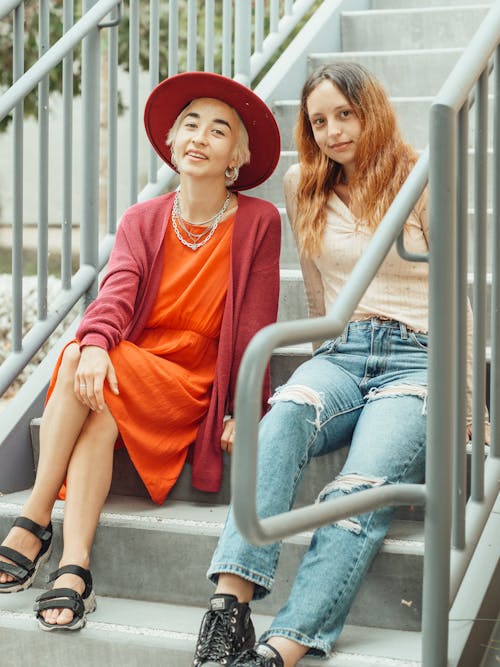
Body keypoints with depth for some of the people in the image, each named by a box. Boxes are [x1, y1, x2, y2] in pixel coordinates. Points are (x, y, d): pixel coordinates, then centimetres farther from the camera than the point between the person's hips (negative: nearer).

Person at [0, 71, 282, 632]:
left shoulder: (258, 222, 1)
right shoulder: (142, 221, 10)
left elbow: (254, 326, -1)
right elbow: (117, 292, -7)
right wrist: (95, 341, -29)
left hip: (192, 386, -3)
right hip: (124, 370, 3)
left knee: (82, 373, -30)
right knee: (98, 417, -32)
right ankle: (74, 567, -31)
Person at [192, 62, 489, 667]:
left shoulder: (420, 184, 4)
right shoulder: (303, 187, 15)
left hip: (417, 360, -3)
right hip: (339, 356, 3)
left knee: (360, 492, -30)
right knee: (284, 417, -34)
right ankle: (229, 600, -47)